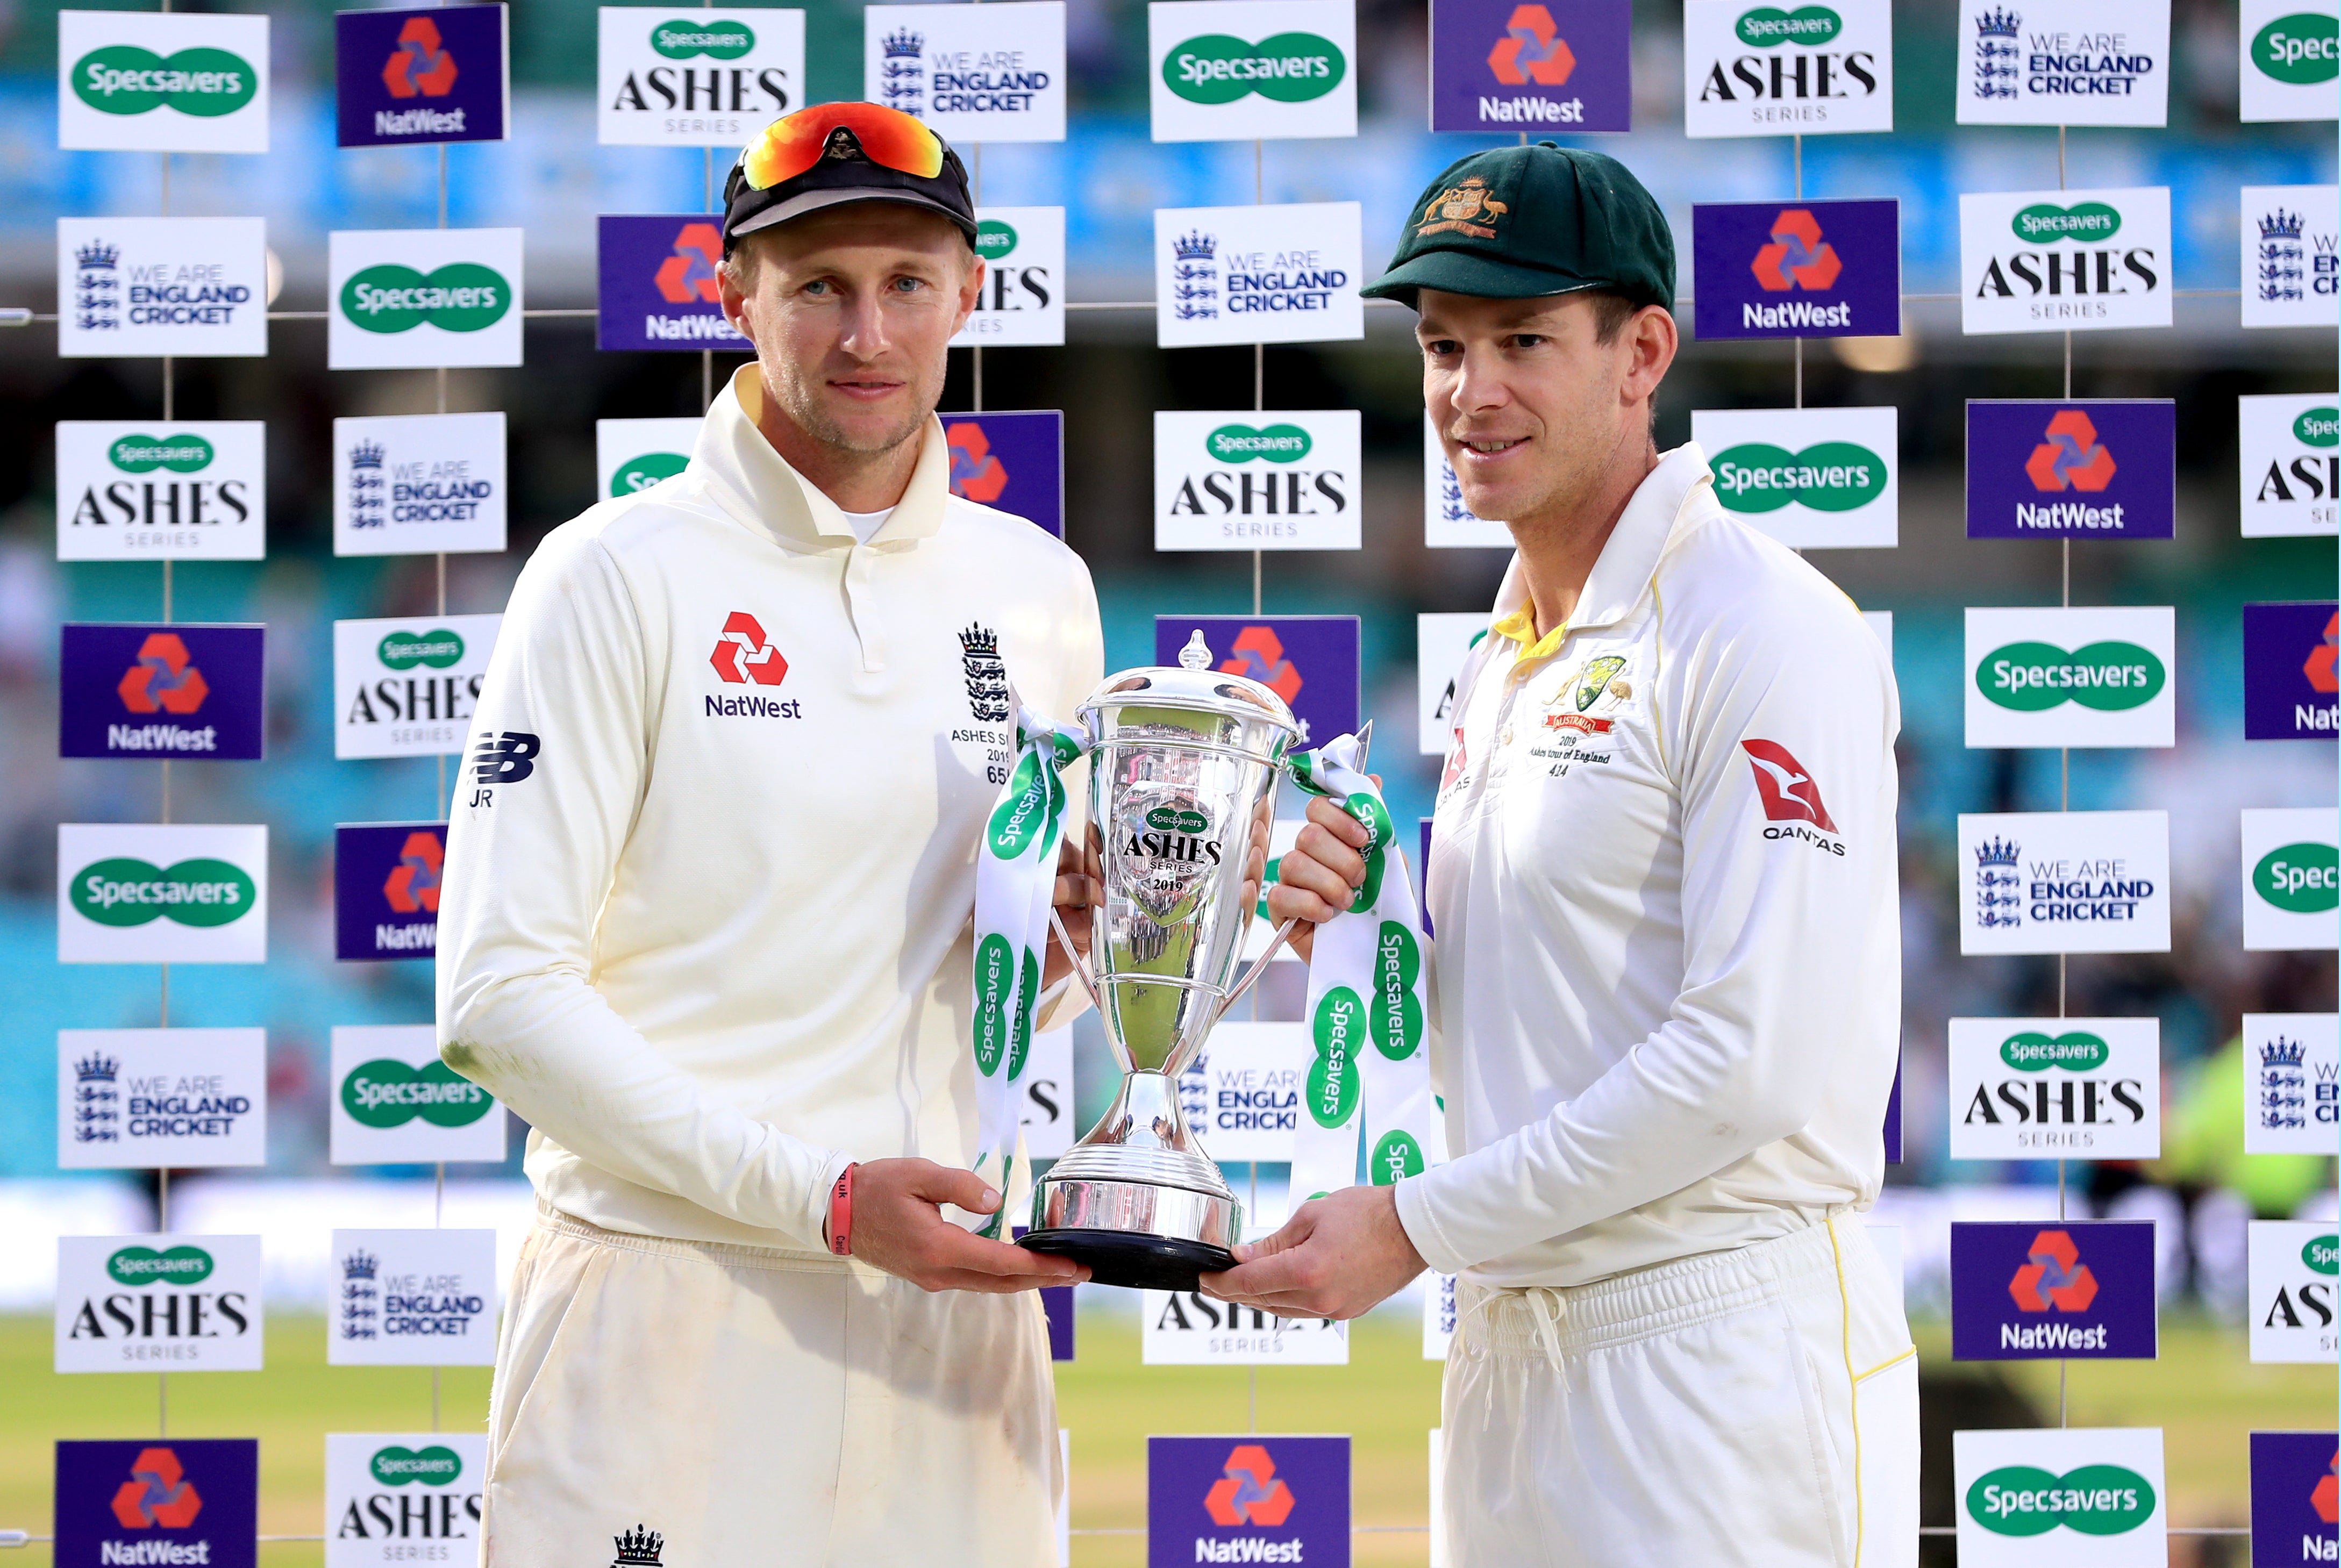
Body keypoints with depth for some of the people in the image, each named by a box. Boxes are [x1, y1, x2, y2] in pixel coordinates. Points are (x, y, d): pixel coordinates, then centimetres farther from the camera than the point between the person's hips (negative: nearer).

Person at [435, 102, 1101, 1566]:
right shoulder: (622, 577, -4)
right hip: (679, 1318, -5)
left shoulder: (1040, 592, 12)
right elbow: (500, 999, -11)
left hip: (953, 1310, 5)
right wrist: (821, 1197, -17)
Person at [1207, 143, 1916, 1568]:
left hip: (1720, 1342, -8)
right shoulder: (1504, 661, 17)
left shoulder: (1765, 635, -11)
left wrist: (1418, 1225, -16)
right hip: (1515, 1353, 8)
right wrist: (1361, 924, 1)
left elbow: (1760, 1054, -19)